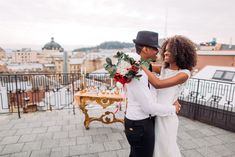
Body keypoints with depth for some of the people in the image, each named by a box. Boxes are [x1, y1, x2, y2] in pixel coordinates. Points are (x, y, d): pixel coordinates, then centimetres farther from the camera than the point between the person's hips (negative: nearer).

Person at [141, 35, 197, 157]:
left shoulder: (184, 73, -16)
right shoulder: (164, 68, 2)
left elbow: (158, 84, -27)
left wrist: (140, 65, -24)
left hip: (166, 116, -5)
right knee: (154, 147, 23)